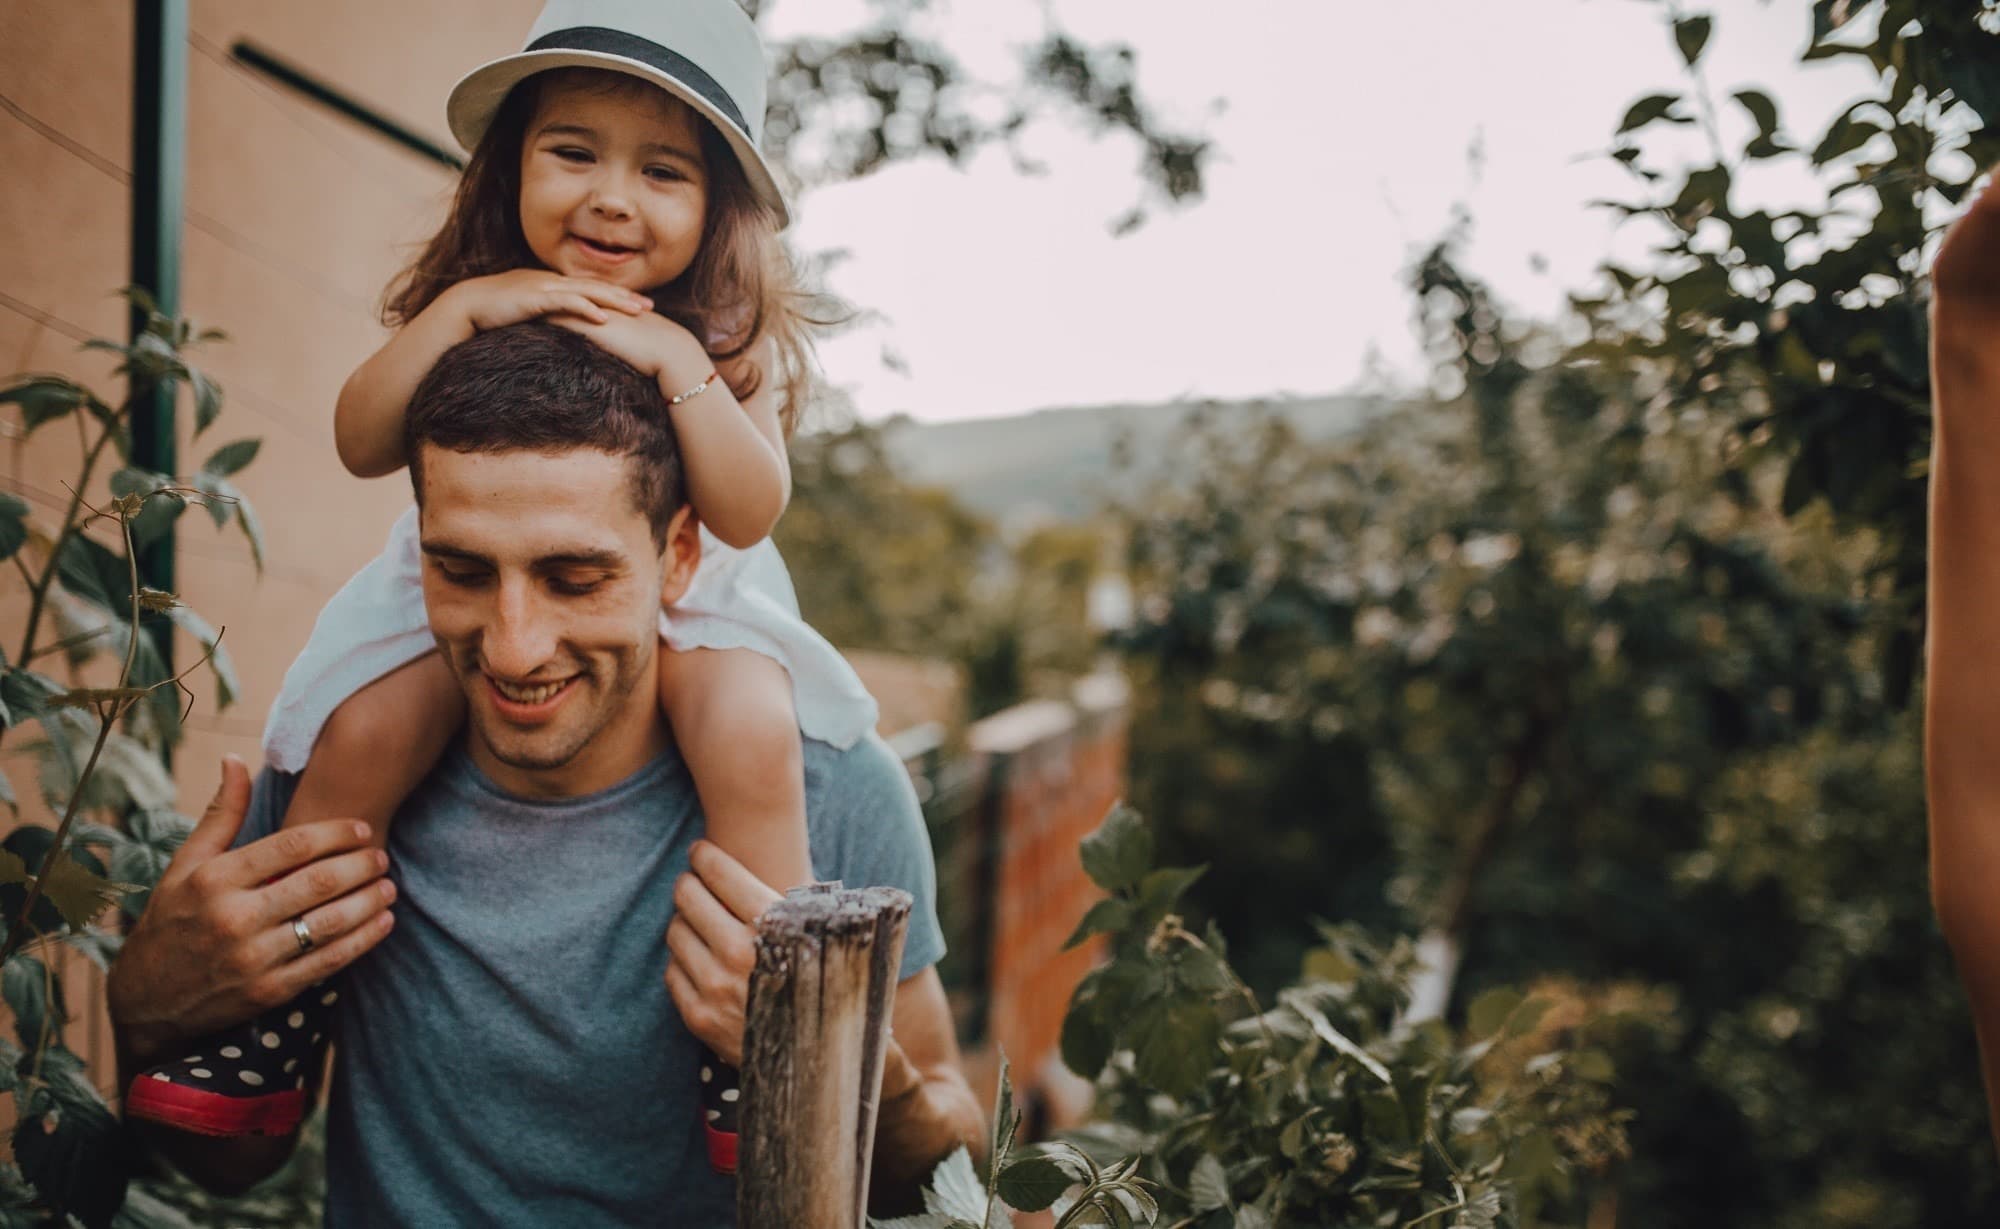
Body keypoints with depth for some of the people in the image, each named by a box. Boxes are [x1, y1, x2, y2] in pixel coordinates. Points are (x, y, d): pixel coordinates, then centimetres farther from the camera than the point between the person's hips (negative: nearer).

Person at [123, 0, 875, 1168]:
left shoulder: (739, 341, -8)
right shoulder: (478, 302, -3)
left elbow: (748, 513, -20)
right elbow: (363, 443, -13)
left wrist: (679, 363, -31)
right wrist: (460, 309, -25)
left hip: (681, 604, -2)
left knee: (752, 729, -33)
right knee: (365, 730, -24)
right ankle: (276, 1009, -3)